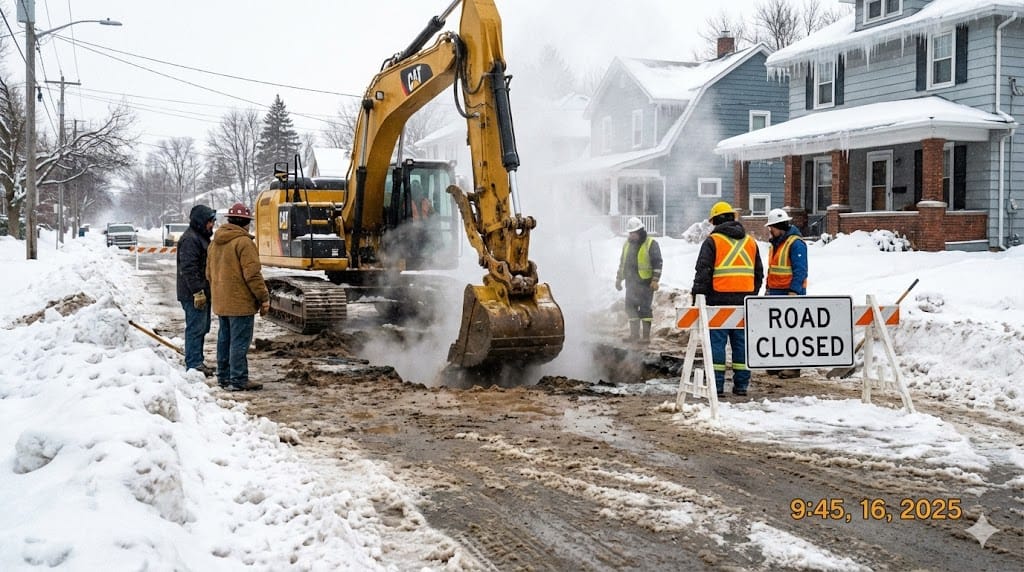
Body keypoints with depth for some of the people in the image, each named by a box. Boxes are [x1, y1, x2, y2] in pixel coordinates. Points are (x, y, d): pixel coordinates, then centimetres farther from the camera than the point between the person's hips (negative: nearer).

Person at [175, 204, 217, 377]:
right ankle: (194, 364, -5)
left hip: (203, 292, 11)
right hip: (194, 294, -11)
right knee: (195, 327, -8)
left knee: (202, 327, 15)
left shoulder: (202, 237, 20)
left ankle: (197, 361, 23)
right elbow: (189, 269, -22)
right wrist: (197, 291, -23)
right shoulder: (189, 239, -15)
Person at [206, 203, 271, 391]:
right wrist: (264, 297, -12)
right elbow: (252, 274, -19)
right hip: (240, 302, -9)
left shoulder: (215, 241, 13)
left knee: (224, 339, 16)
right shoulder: (243, 242, -16)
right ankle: (238, 380, -4)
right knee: (240, 341, -5)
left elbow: (209, 272, 20)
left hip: (221, 302, 9)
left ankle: (224, 376, 23)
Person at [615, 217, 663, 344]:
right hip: (631, 282, 6)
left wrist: (655, 280, -16)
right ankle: (634, 333, 16)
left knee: (645, 308, -5)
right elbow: (622, 262, 23)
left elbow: (657, 263, -9)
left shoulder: (651, 244, -5)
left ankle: (646, 335, 1)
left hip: (645, 282, -6)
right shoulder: (627, 244, 15)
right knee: (630, 307, 6)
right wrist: (618, 279, 21)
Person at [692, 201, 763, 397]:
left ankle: (717, 385, -4)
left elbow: (703, 271, -7)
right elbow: (759, 273, 19)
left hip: (719, 298, -4)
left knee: (717, 341, -2)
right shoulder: (750, 241, 15)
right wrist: (752, 295, 24)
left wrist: (697, 294, -3)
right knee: (741, 341, 9)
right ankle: (741, 384, 12)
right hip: (744, 299, 4)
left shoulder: (712, 241, -2)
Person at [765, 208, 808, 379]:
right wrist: (768, 288, 23)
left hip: (790, 293, -9)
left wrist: (793, 292, -21)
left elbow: (800, 270, -16)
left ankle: (794, 366, -4)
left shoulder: (795, 243, -12)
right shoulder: (775, 243, 16)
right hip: (775, 293, 9)